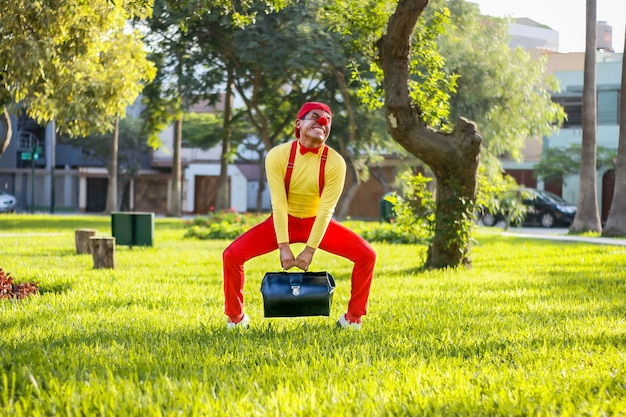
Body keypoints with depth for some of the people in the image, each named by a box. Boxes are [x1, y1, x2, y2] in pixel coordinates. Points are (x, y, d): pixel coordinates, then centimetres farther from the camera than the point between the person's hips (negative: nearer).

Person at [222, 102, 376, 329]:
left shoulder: (335, 162, -19)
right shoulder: (277, 155, -20)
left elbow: (326, 209, -20)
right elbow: (278, 203, -20)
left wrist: (310, 250, -24)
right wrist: (283, 247, -24)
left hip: (318, 223, 0)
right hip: (283, 221, 0)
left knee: (366, 255, -18)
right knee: (232, 254, -18)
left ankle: (353, 317, 0)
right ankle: (236, 316, 3)